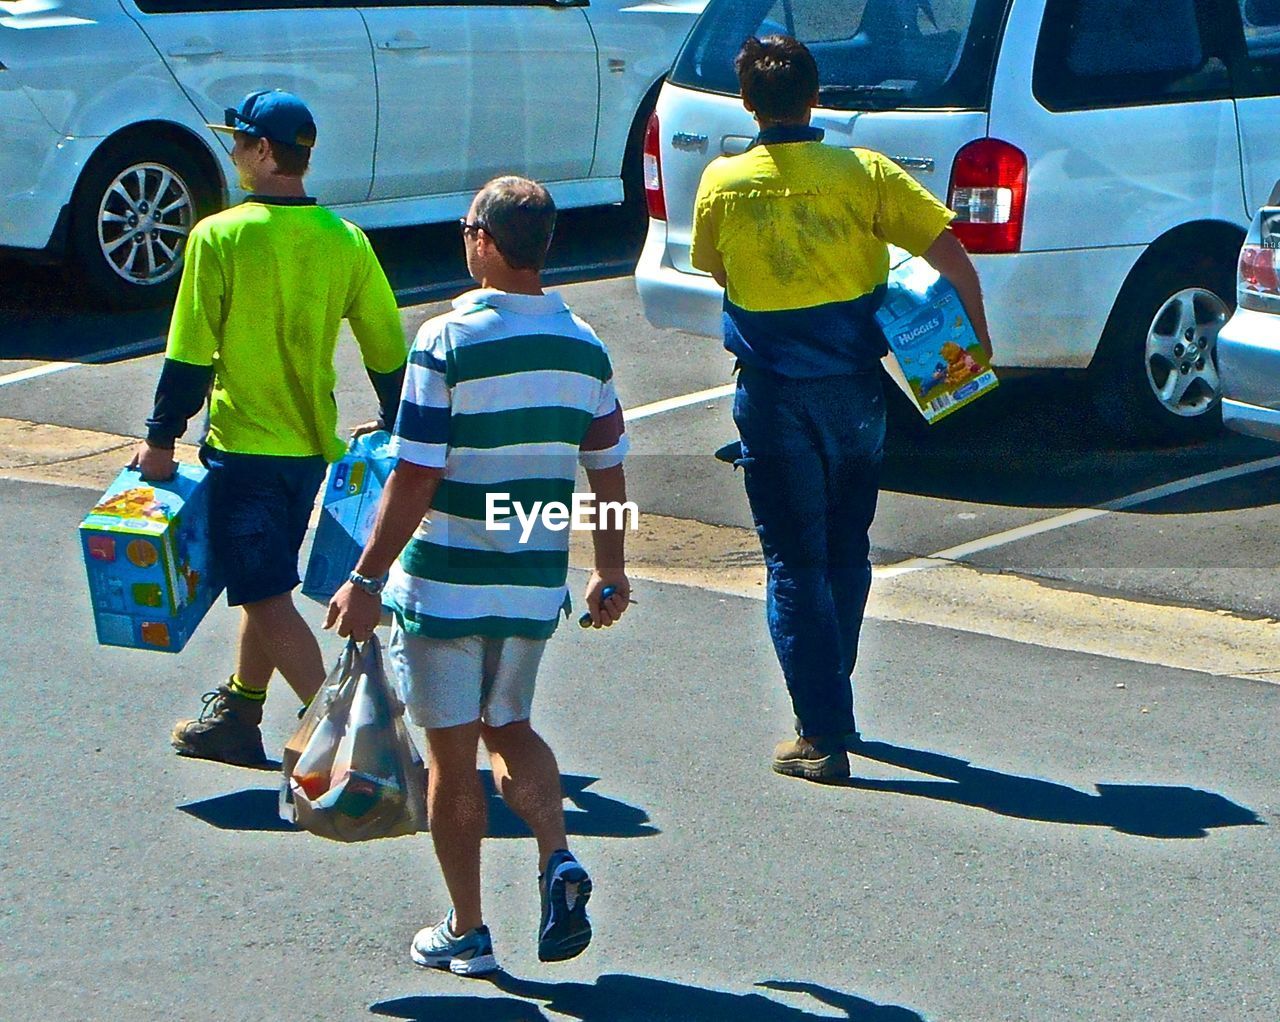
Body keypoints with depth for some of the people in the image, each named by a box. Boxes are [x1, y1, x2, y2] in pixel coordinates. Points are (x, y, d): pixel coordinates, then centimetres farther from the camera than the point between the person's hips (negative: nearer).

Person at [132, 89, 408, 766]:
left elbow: (190, 353, -13)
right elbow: (388, 349, 6)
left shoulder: (220, 236, -14)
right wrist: (395, 429, 21)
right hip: (312, 444, 6)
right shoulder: (345, 241, 0)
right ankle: (238, 717, 30)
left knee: (267, 596, -2)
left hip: (243, 445, -6)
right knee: (264, 584, 20)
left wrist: (160, 440, -3)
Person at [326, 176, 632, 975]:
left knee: (452, 755, 8)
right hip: (534, 583, 5)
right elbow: (609, 474, 7)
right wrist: (611, 573, 20)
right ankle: (559, 860, 0)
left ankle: (467, 931, 16)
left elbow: (415, 480, -17)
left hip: (445, 583, -5)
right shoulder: (585, 347, 1)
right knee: (510, 729, 23)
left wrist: (366, 581, -10)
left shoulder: (448, 341, -16)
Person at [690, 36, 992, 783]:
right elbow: (951, 254, -9)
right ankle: (831, 704, 30)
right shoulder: (865, 174, -7)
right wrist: (978, 337, 2)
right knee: (847, 554, 18)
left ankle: (824, 734, -1)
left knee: (795, 566, 3)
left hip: (774, 398, -2)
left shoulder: (722, 185, -6)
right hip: (854, 389, 2)